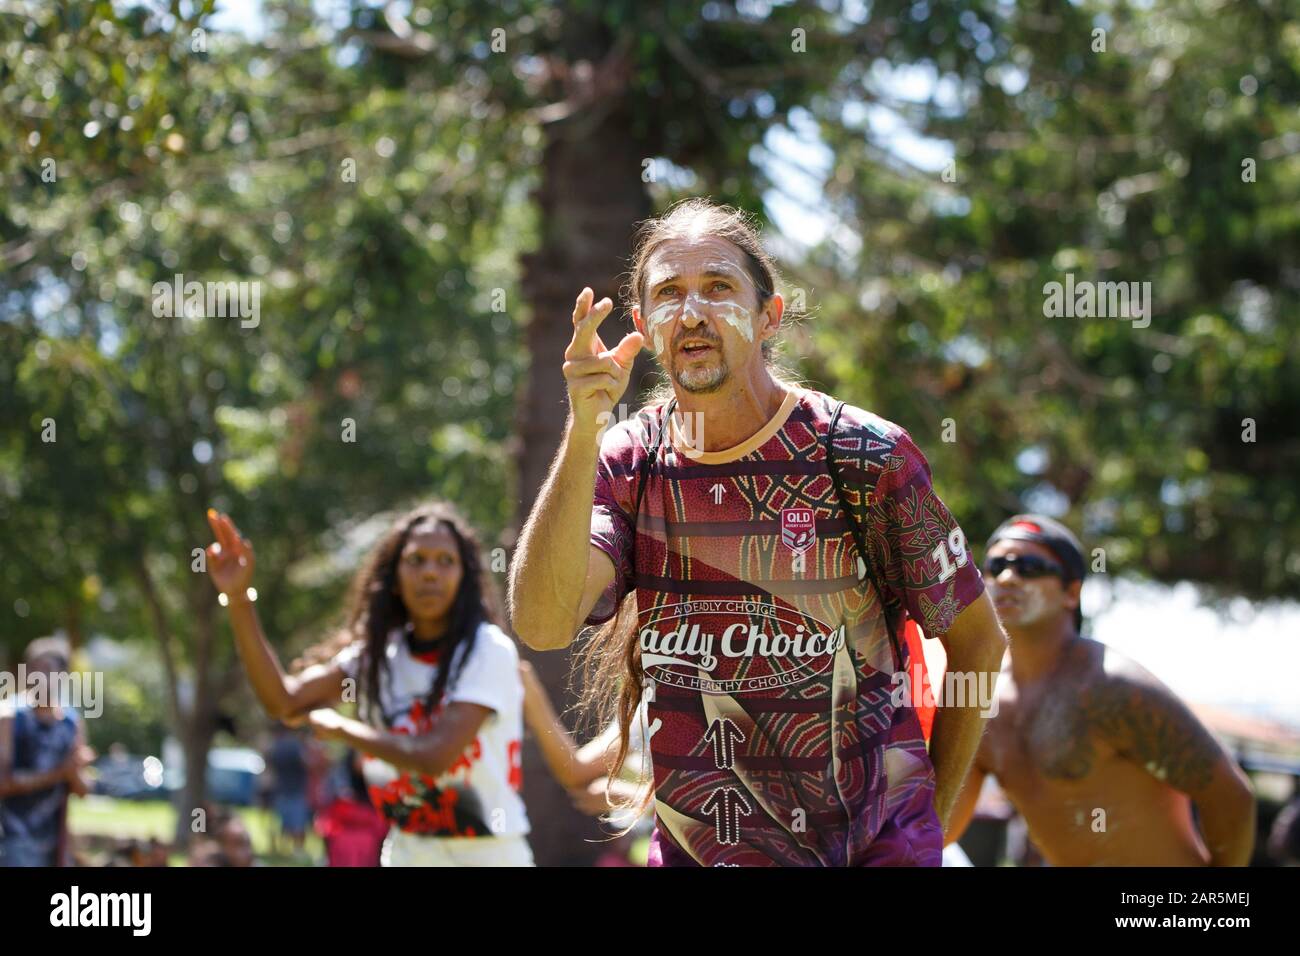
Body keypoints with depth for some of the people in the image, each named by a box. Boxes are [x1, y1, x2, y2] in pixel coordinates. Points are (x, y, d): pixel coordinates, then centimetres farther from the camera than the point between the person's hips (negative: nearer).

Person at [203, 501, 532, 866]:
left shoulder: (489, 650, -14)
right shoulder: (377, 652, 4)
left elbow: (434, 756, -24)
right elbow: (284, 700, -7)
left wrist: (340, 727, -10)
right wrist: (238, 600, -16)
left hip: (486, 853, -6)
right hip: (408, 852, 6)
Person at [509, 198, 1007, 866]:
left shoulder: (867, 457, -10)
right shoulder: (624, 466, -4)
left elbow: (978, 639, 0)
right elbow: (541, 625, -20)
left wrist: (929, 814, 2)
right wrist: (583, 433, -28)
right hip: (692, 849, 2)